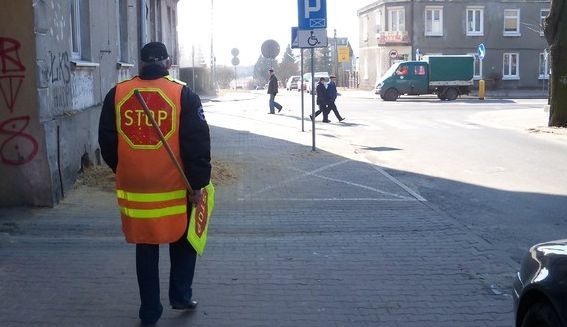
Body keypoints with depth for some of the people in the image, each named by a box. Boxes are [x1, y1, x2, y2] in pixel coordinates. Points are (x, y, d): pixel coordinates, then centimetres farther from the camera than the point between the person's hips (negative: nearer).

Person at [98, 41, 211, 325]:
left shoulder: (117, 94, 1)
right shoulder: (183, 94, -8)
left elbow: (107, 142, 7)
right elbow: (197, 144, -11)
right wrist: (197, 184, -5)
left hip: (134, 187, 2)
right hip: (175, 188, -2)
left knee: (145, 249, 14)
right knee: (182, 242, 21)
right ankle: (181, 296, 22)